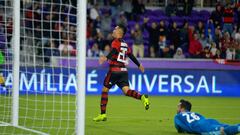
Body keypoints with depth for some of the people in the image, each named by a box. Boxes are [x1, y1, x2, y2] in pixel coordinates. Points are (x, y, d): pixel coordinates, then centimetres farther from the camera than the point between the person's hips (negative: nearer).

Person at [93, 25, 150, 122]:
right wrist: (139, 65, 39)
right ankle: (142, 97, -28)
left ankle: (103, 114, 5)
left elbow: (114, 51, -24)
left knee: (105, 90, 4)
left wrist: (106, 58, -41)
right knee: (126, 90, -3)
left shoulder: (116, 42, -4)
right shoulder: (125, 44, 17)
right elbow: (131, 56, 26)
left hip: (114, 70, -7)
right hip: (124, 71, 7)